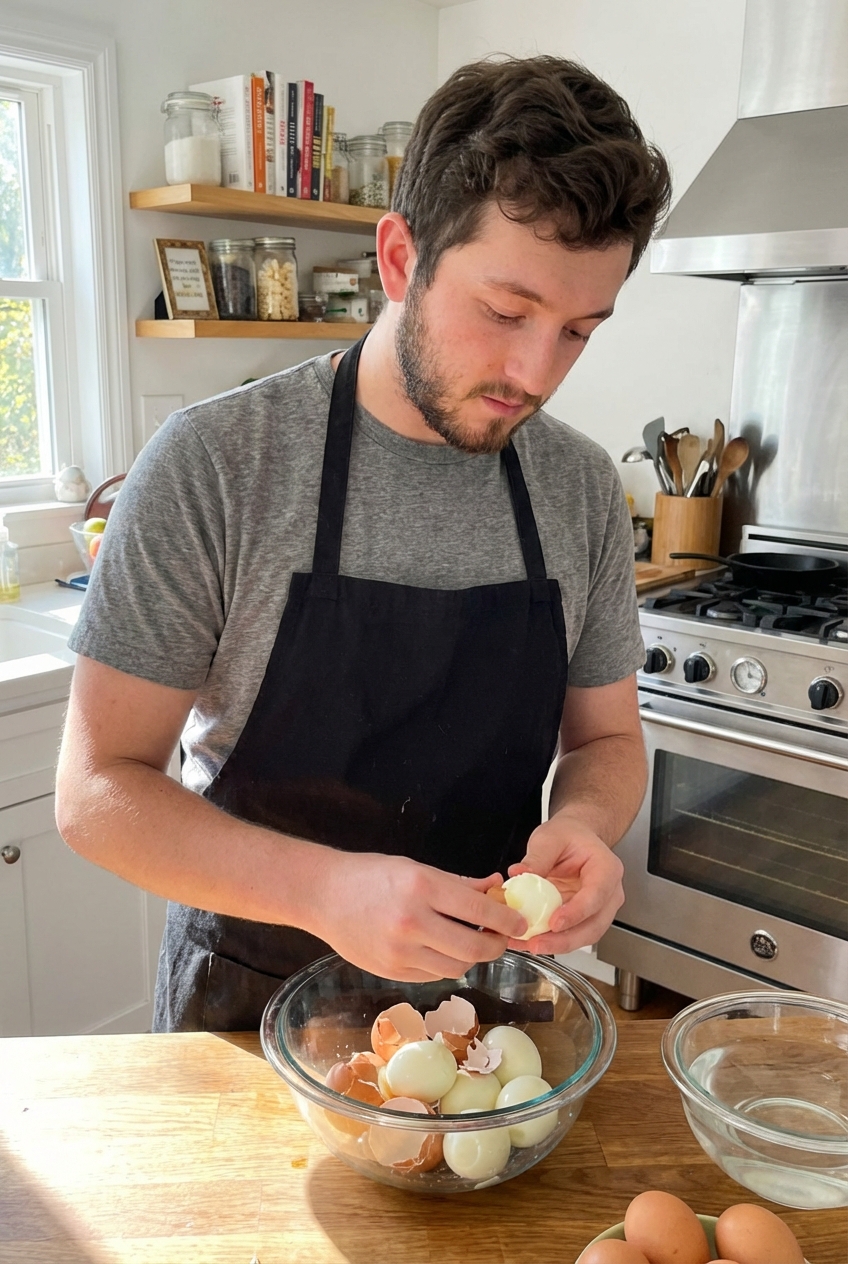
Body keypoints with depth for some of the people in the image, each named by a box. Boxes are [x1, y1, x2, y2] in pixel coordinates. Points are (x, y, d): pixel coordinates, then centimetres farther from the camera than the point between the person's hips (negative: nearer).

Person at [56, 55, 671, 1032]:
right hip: (251, 1001, -2)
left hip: (483, 980, 3)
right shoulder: (213, 464, -20)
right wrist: (326, 888, -34)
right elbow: (97, 790, -19)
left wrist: (585, 825, -21)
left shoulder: (583, 487, -7)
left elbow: (605, 738, 2)